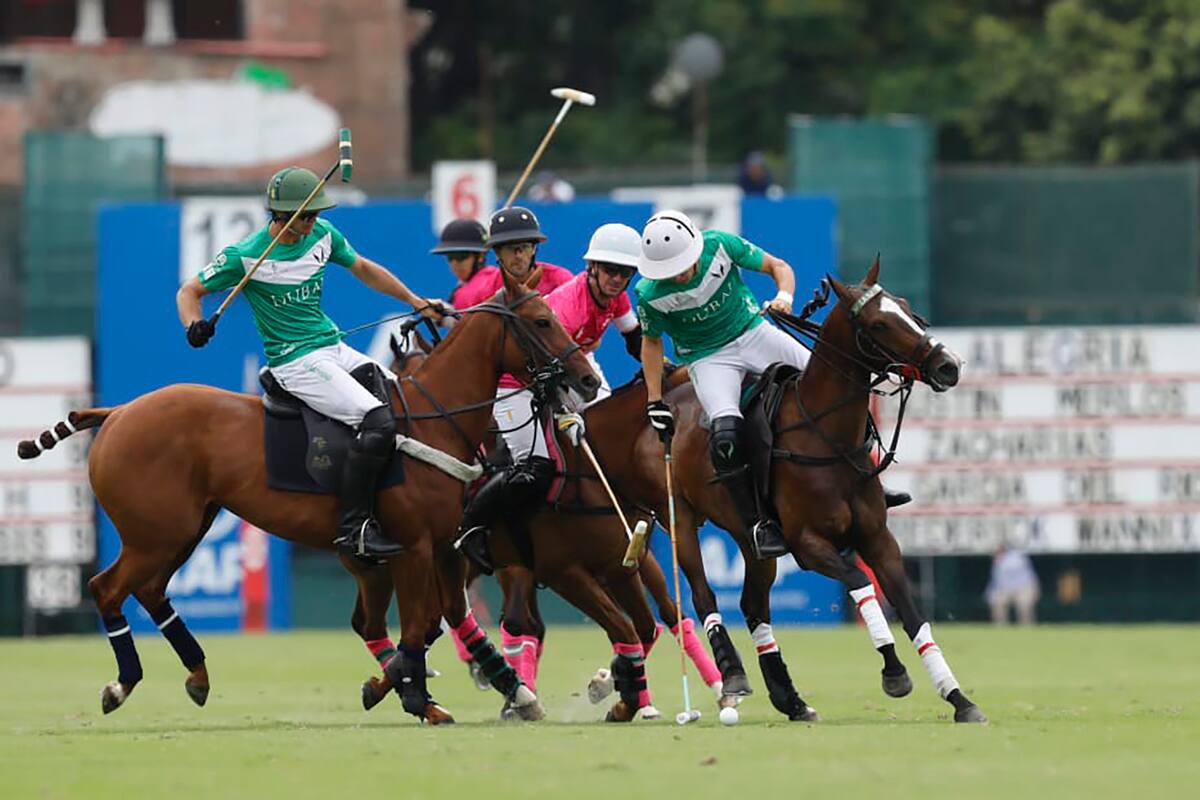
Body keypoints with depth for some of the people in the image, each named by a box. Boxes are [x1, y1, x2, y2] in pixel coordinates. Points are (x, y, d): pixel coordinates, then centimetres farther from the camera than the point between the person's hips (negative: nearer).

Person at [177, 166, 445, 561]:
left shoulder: (323, 234, 5)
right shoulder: (245, 256, -12)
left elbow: (363, 269, 22)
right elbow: (190, 292, -3)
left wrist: (418, 303, 22)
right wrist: (195, 326, -24)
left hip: (336, 350, 8)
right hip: (296, 361, -8)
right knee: (376, 420, -25)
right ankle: (354, 526, -26)